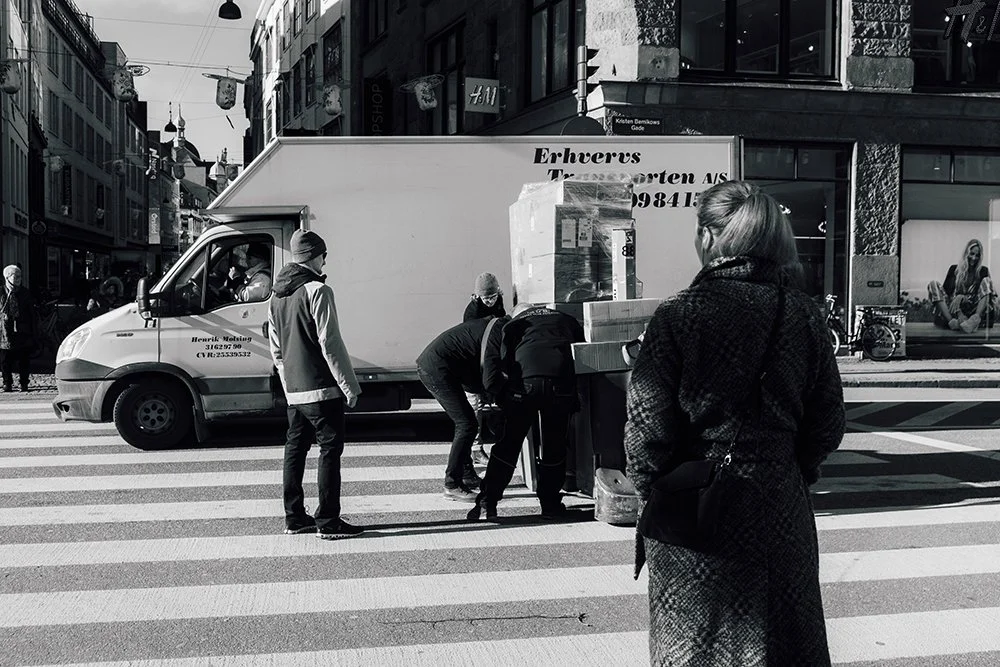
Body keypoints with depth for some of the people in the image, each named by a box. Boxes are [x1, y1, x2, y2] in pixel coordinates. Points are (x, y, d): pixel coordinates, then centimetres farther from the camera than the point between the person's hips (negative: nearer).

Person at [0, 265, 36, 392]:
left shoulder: (25, 293, 7)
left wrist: (34, 331, 5)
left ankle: (24, 383, 11)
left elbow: (32, 313, 8)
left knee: (24, 360, 3)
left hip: (23, 333, 1)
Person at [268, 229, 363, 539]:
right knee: (330, 449, -3)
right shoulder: (317, 291, -14)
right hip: (322, 387, -8)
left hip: (293, 390, 8)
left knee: (295, 449, 14)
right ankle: (328, 521, -2)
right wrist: (350, 386, -11)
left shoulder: (277, 295, 12)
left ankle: (294, 517, 19)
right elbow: (330, 344, -16)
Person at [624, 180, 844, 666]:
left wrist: (649, 498, 1)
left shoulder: (677, 316, -14)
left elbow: (647, 429, -14)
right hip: (779, 511, 3)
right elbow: (828, 424, 3)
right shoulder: (801, 313, -3)